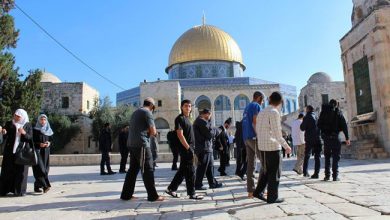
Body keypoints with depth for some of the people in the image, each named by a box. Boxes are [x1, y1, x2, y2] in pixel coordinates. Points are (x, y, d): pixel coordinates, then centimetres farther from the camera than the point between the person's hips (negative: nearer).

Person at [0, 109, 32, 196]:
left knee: (20, 171, -1)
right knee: (7, 170, 1)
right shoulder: (9, 124, 6)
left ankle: (19, 191, 6)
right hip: (9, 151, 1)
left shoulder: (28, 125, 4)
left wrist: (24, 133, -18)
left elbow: (30, 139, 0)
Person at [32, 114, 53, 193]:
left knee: (45, 169, 3)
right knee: (39, 168, -15)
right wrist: (39, 144, -19)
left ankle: (37, 186, 14)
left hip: (46, 151, 5)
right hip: (37, 150, -5)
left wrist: (49, 143, -6)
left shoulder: (49, 130, 11)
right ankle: (45, 185, -21)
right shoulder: (35, 130, -1)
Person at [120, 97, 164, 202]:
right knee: (148, 170, -5)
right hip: (142, 144, -8)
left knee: (133, 169, 13)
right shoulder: (147, 112, -6)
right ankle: (153, 196, -2)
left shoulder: (136, 112, 21)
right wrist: (150, 133, 11)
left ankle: (126, 194, 16)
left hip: (132, 144, 9)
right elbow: (153, 131, -9)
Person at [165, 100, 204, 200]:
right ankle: (192, 193, 6)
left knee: (183, 170, 13)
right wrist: (188, 148, -20)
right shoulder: (180, 118, -10)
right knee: (190, 171, -3)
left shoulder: (187, 119, 18)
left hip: (189, 147, 9)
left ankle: (171, 189, 21)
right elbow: (180, 135, -18)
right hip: (185, 148, -9)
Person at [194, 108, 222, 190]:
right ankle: (198, 185, 4)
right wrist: (216, 131, 0)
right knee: (202, 167, -3)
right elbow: (209, 134, -18)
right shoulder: (203, 122, -15)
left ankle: (213, 183, 22)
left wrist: (213, 131, 7)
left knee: (210, 166, 15)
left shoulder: (197, 121, 19)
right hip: (204, 148, -11)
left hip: (206, 148, 11)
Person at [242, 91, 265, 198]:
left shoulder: (247, 107, 21)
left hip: (246, 138, 8)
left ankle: (250, 191, 8)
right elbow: (255, 123, -16)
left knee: (251, 164, 7)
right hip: (254, 137, -8)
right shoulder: (256, 106, -6)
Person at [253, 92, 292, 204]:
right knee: (275, 172, 2)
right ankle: (272, 197, 8)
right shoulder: (274, 112, -13)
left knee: (265, 170, 18)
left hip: (262, 145, 8)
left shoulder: (261, 112, 12)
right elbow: (277, 133, -17)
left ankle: (258, 191, 18)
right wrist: (286, 146, -12)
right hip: (273, 146, -8)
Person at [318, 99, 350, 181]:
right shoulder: (338, 112, -1)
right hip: (335, 137, -3)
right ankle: (335, 176, -1)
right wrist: (347, 138, -3)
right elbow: (344, 125, -5)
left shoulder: (323, 112, 7)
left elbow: (319, 125, 6)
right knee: (336, 157, 3)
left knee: (327, 157, 13)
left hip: (325, 137, 3)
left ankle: (327, 175, 12)